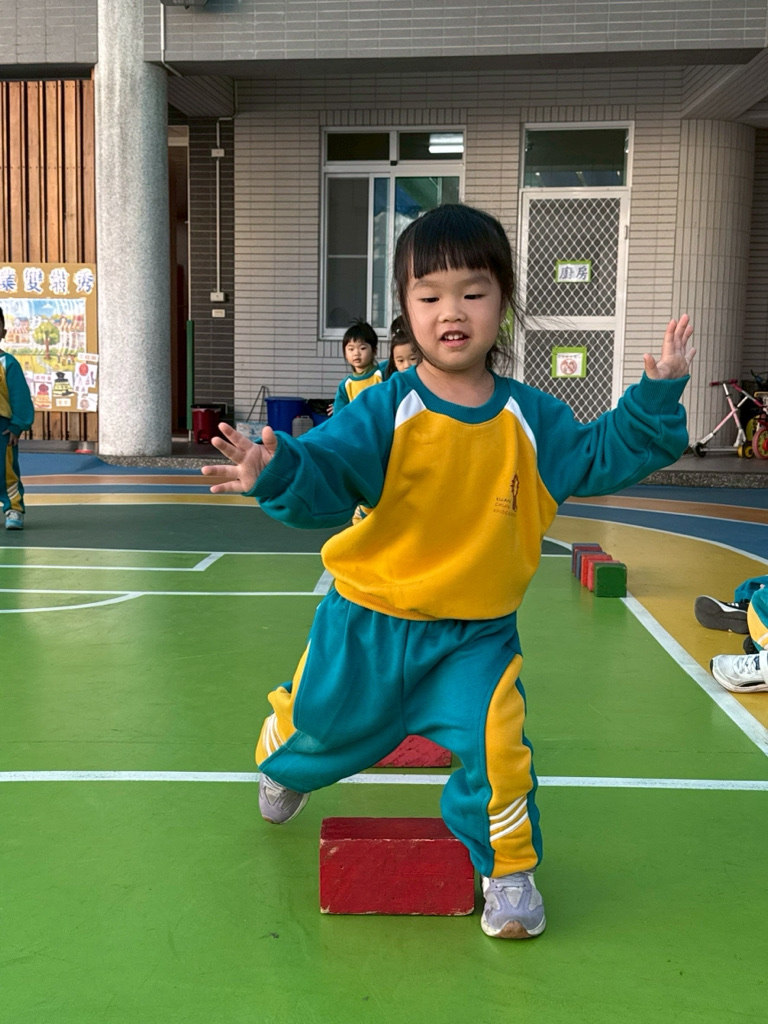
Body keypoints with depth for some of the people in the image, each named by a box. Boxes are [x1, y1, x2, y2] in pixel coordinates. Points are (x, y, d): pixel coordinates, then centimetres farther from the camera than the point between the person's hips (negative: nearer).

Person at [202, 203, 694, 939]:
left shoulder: (531, 417, -5)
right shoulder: (385, 411, -16)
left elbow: (603, 456, 5)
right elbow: (327, 471, -27)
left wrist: (656, 398, -7)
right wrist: (279, 474, -48)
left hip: (477, 635, 1)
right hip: (368, 623, 0)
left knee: (496, 746, -16)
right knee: (321, 723, 22)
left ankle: (508, 869, 14)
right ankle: (285, 764, 61)